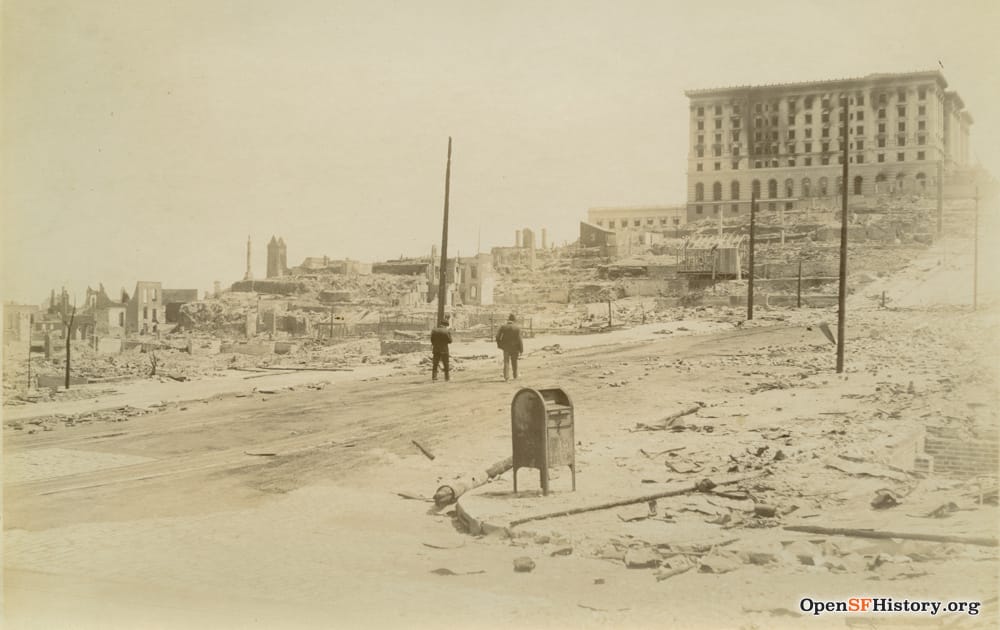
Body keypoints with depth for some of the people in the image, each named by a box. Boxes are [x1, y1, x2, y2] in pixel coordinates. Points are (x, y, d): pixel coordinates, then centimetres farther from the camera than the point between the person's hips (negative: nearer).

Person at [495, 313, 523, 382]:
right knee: (514, 362, 14)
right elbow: (519, 339, -12)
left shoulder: (503, 327, -4)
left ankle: (506, 377, -9)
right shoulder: (517, 328, -10)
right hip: (514, 348, -1)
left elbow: (498, 336, -9)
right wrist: (521, 350, -8)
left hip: (506, 347, 1)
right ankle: (515, 377, 22)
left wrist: (499, 345, 6)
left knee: (506, 362, 4)